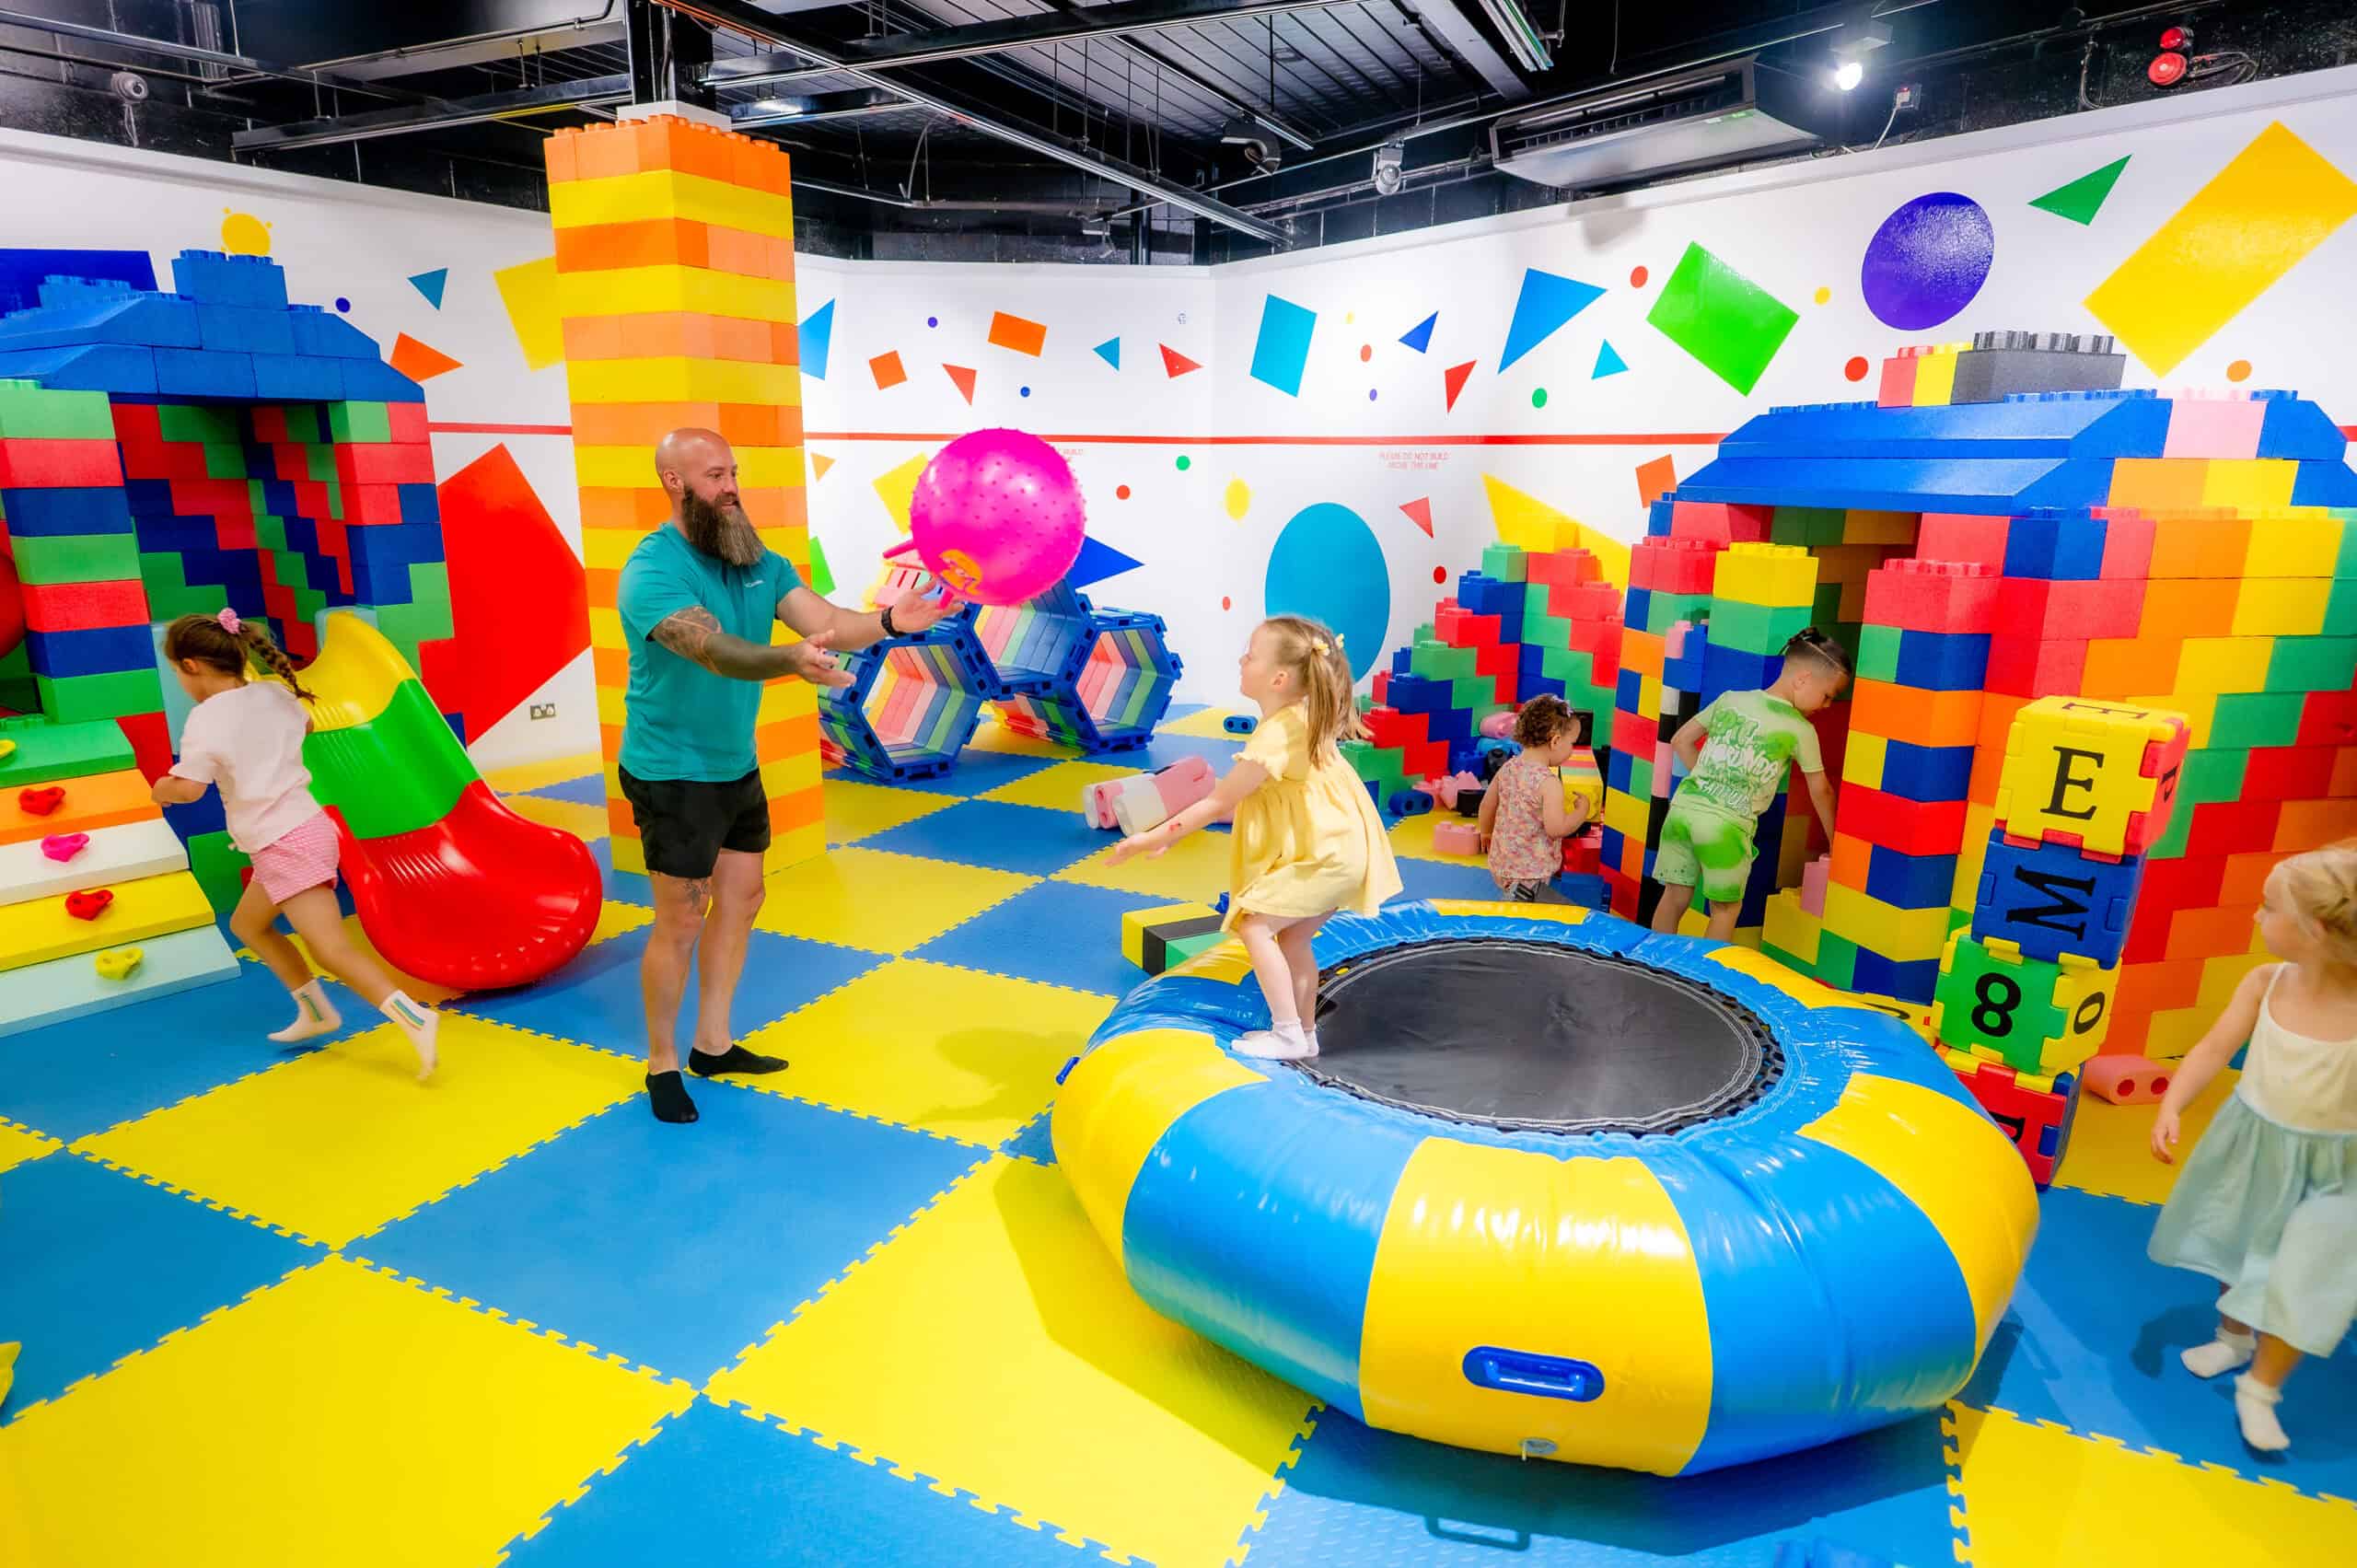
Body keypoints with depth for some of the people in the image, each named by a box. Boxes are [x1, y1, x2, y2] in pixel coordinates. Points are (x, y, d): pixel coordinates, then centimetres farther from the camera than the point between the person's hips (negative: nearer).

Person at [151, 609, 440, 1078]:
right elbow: (305, 724, 29)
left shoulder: (205, 718, -14)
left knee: (332, 950, -14)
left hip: (285, 844, -9)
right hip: (300, 830, 9)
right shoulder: (274, 694, 7)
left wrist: (162, 789, 3)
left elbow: (189, 789, -18)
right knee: (246, 924, 27)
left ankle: (414, 1017, -25)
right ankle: (316, 1012, 29)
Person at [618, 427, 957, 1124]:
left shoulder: (757, 559, 2)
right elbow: (714, 650, -38)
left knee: (741, 899, 15)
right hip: (673, 773, -7)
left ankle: (712, 1043, 32)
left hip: (737, 766, 8)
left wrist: (890, 621, -30)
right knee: (681, 921, 1)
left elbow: (824, 619, -10)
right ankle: (661, 1064, 21)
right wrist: (792, 660, -56)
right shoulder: (652, 569, -21)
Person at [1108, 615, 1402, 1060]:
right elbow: (1231, 796, 12)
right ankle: (1305, 1033, 28)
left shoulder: (1278, 735, -24)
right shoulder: (1299, 716, 7)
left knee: (1254, 926, -10)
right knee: (1293, 939, 17)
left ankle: (1288, 1035, -4)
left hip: (1326, 855, -10)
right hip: (1332, 848, 10)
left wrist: (1156, 836, -13)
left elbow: (1219, 802, -19)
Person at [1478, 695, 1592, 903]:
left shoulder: (1508, 767, 3)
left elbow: (1486, 805, 15)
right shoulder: (1548, 782, -21)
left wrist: (1486, 833, 33)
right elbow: (1556, 828, -26)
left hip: (1501, 865, 9)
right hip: (1527, 876, -9)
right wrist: (1582, 810, -8)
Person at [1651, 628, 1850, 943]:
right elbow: (1820, 792, 11)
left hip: (1684, 805, 4)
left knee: (1675, 897, 15)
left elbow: (1680, 741, 16)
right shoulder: (1801, 730, 0)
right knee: (1726, 910, 12)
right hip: (1727, 823, -4)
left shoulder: (1729, 699, 10)